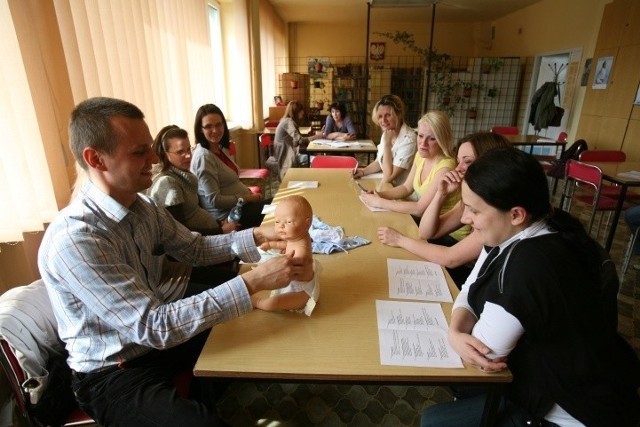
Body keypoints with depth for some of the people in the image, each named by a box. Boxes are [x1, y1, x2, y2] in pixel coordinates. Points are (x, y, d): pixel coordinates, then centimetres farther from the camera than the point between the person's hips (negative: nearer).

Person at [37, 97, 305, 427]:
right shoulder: (73, 239, -30)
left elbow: (193, 248, 5)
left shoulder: (142, 205, -5)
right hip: (114, 372, -7)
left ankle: (208, 395, 31)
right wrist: (253, 282, -35)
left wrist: (257, 236, -10)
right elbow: (153, 328, -32)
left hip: (156, 327, 8)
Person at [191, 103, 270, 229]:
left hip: (237, 205, 8)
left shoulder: (219, 149, 7)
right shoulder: (203, 157, -20)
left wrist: (249, 192, 1)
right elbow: (214, 200, -22)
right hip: (227, 216, -8)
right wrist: (249, 198, -16)